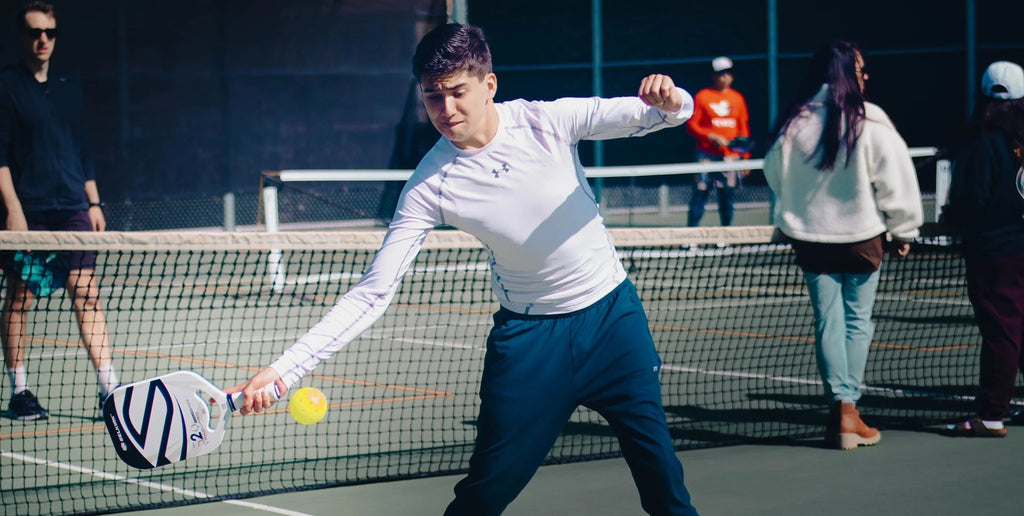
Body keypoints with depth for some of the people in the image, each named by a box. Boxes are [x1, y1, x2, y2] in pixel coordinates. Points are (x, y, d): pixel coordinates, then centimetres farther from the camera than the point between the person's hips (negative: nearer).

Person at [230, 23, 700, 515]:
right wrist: (282, 369, -25)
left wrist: (668, 100, -31)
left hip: (612, 312, 1)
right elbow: (372, 292, -16)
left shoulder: (549, 120, -13)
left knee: (659, 472, 3)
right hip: (528, 335, -1)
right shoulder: (429, 186, -15)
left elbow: (661, 113, -4)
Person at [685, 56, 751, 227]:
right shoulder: (702, 96, 2)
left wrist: (745, 156, 8)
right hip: (707, 155, -3)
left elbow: (744, 129, 13)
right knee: (700, 194, -6)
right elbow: (691, 125, -1)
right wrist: (711, 137, -15)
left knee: (728, 196, 3)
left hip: (731, 156, 3)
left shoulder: (737, 98, 12)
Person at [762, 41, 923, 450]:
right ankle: (849, 413, 5)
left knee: (827, 321, 8)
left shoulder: (792, 124, -5)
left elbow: (776, 177, 8)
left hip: (810, 236, 2)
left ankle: (840, 405, 1)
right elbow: (896, 181, -10)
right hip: (862, 235, -2)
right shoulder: (870, 123, -15)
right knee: (857, 322, 7)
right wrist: (903, 231, 4)